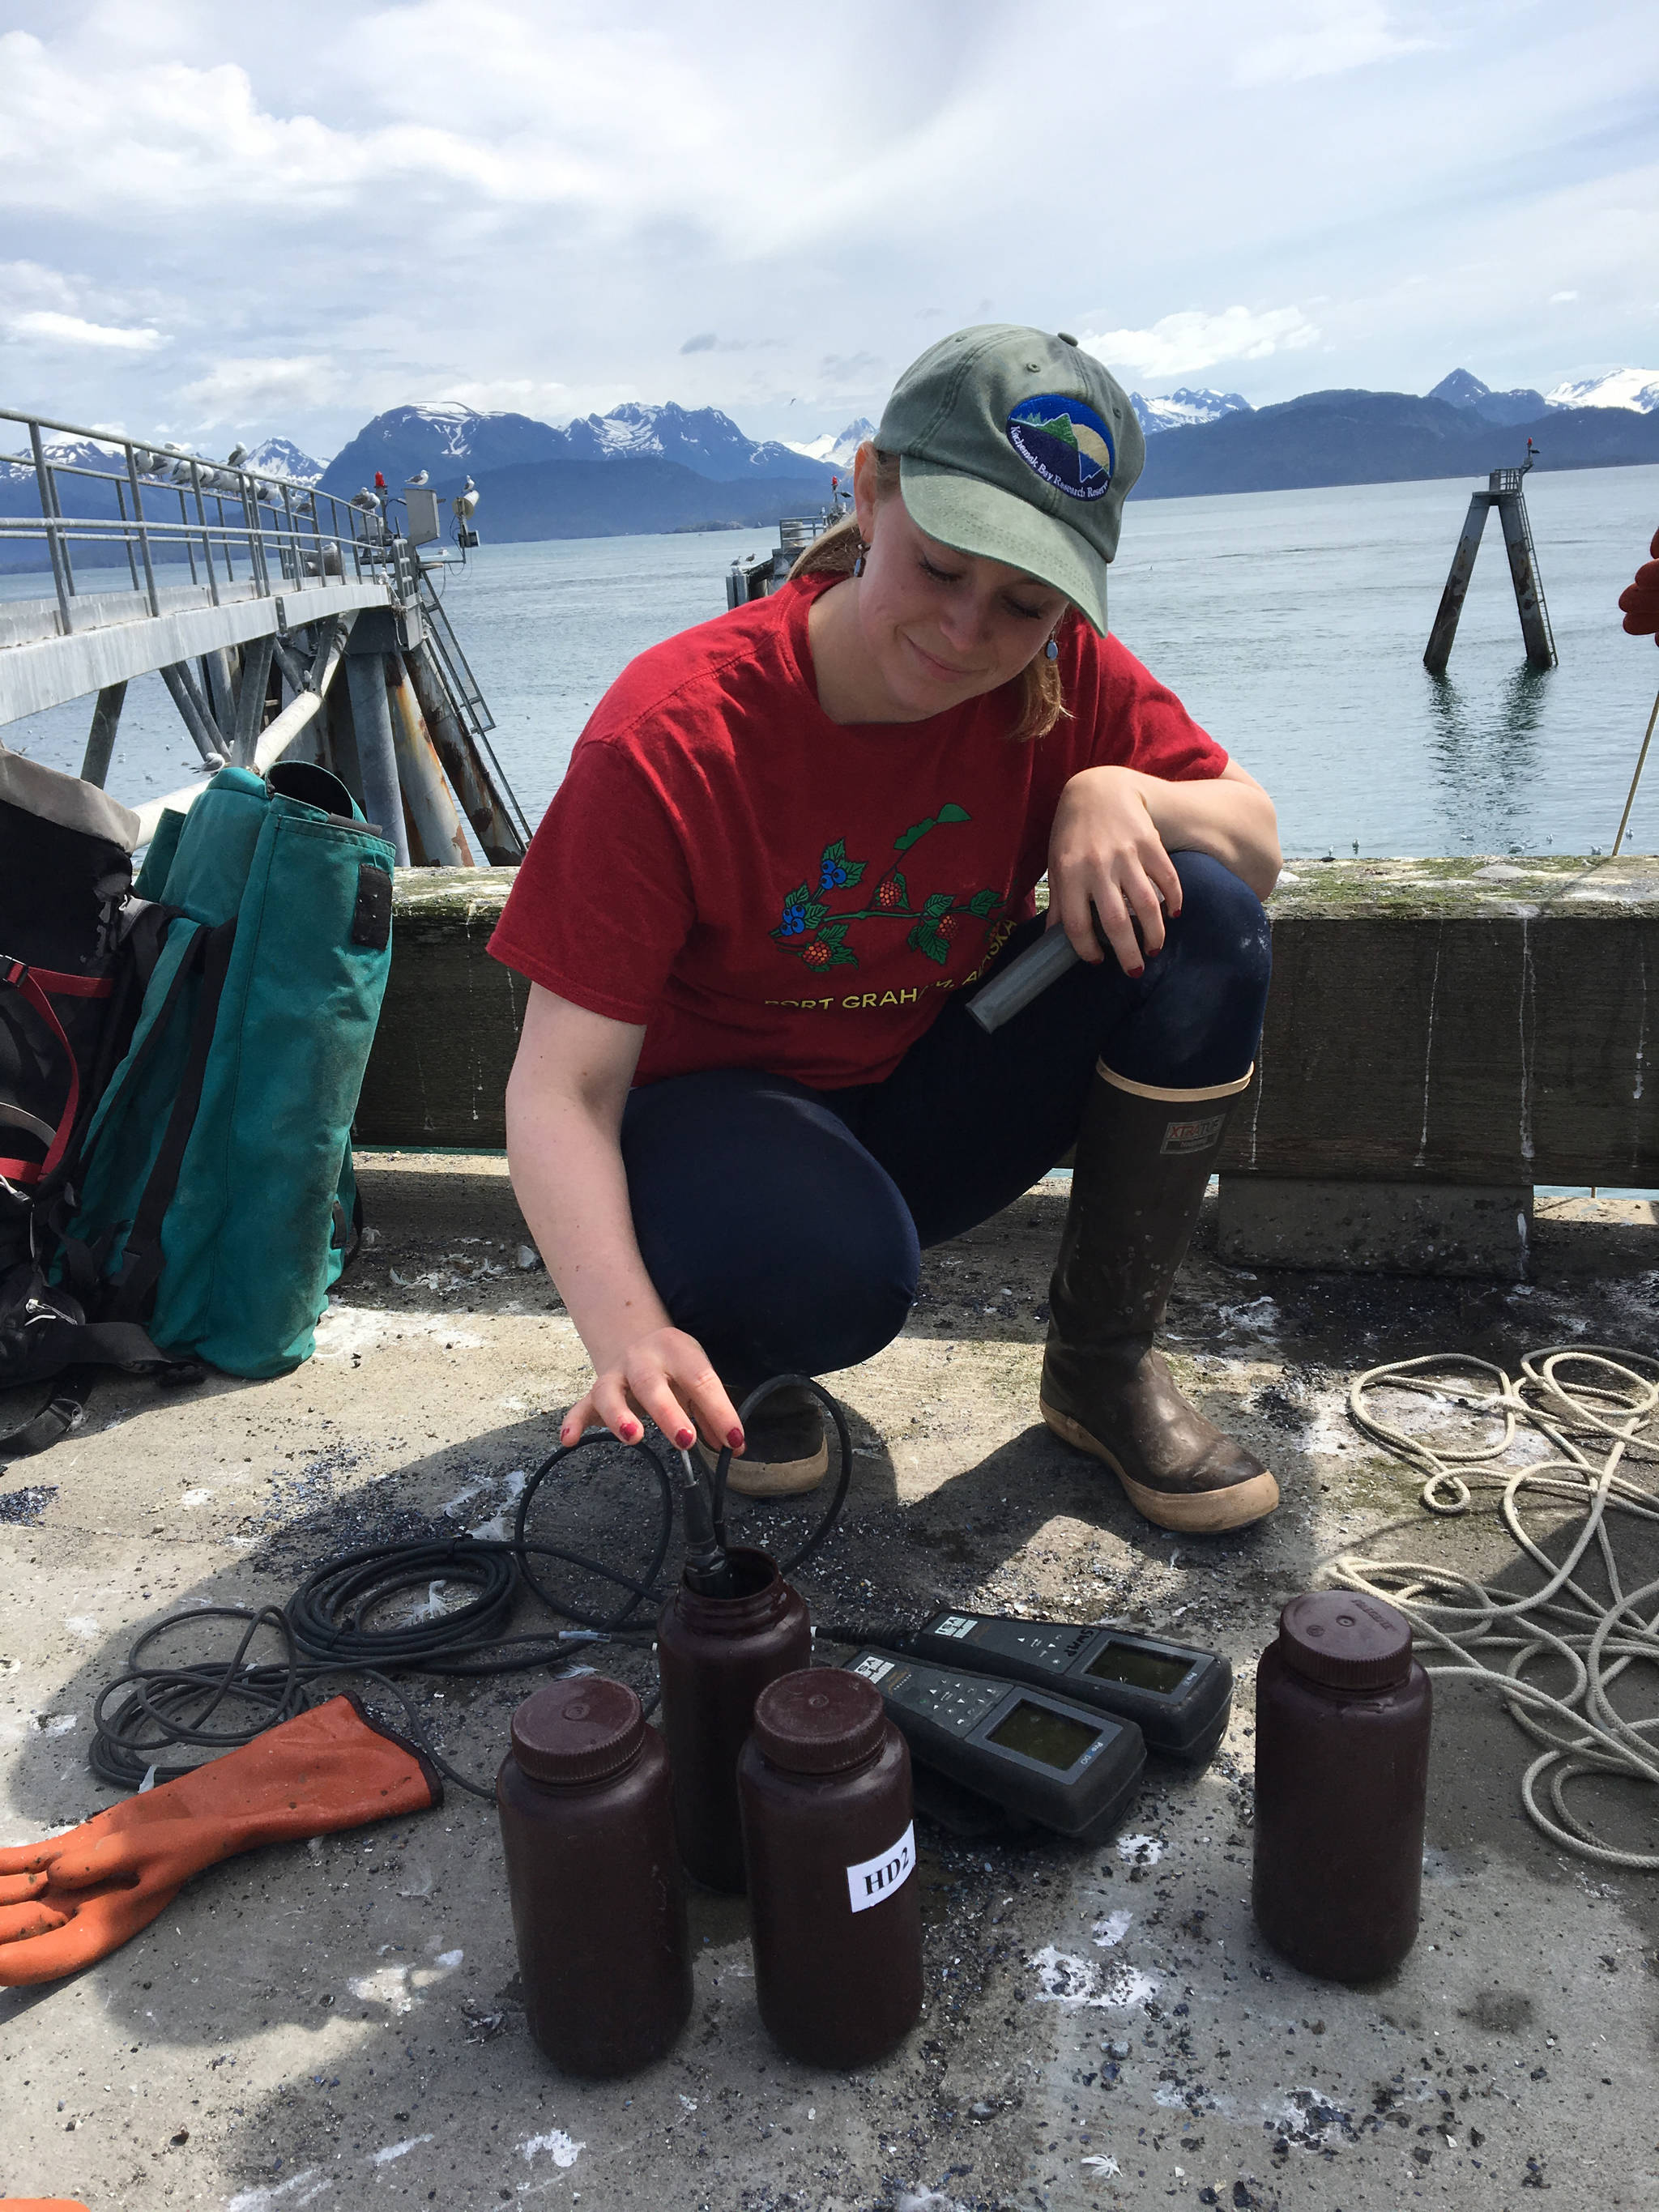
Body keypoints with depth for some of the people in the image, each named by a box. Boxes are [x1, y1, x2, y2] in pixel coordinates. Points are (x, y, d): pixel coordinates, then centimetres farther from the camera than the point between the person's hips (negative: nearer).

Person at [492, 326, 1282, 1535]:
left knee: (1203, 918, -18)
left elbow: (1258, 836, -3)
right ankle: (742, 1361, 2)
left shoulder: (1064, 675, -12)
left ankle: (1106, 1366, -4)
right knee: (833, 1261, -40)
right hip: (715, 1109, -4)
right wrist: (632, 1331, -43)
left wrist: (1115, 792, -26)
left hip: (934, 1098, 5)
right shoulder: (673, 737, -25)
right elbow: (561, 1087, -26)